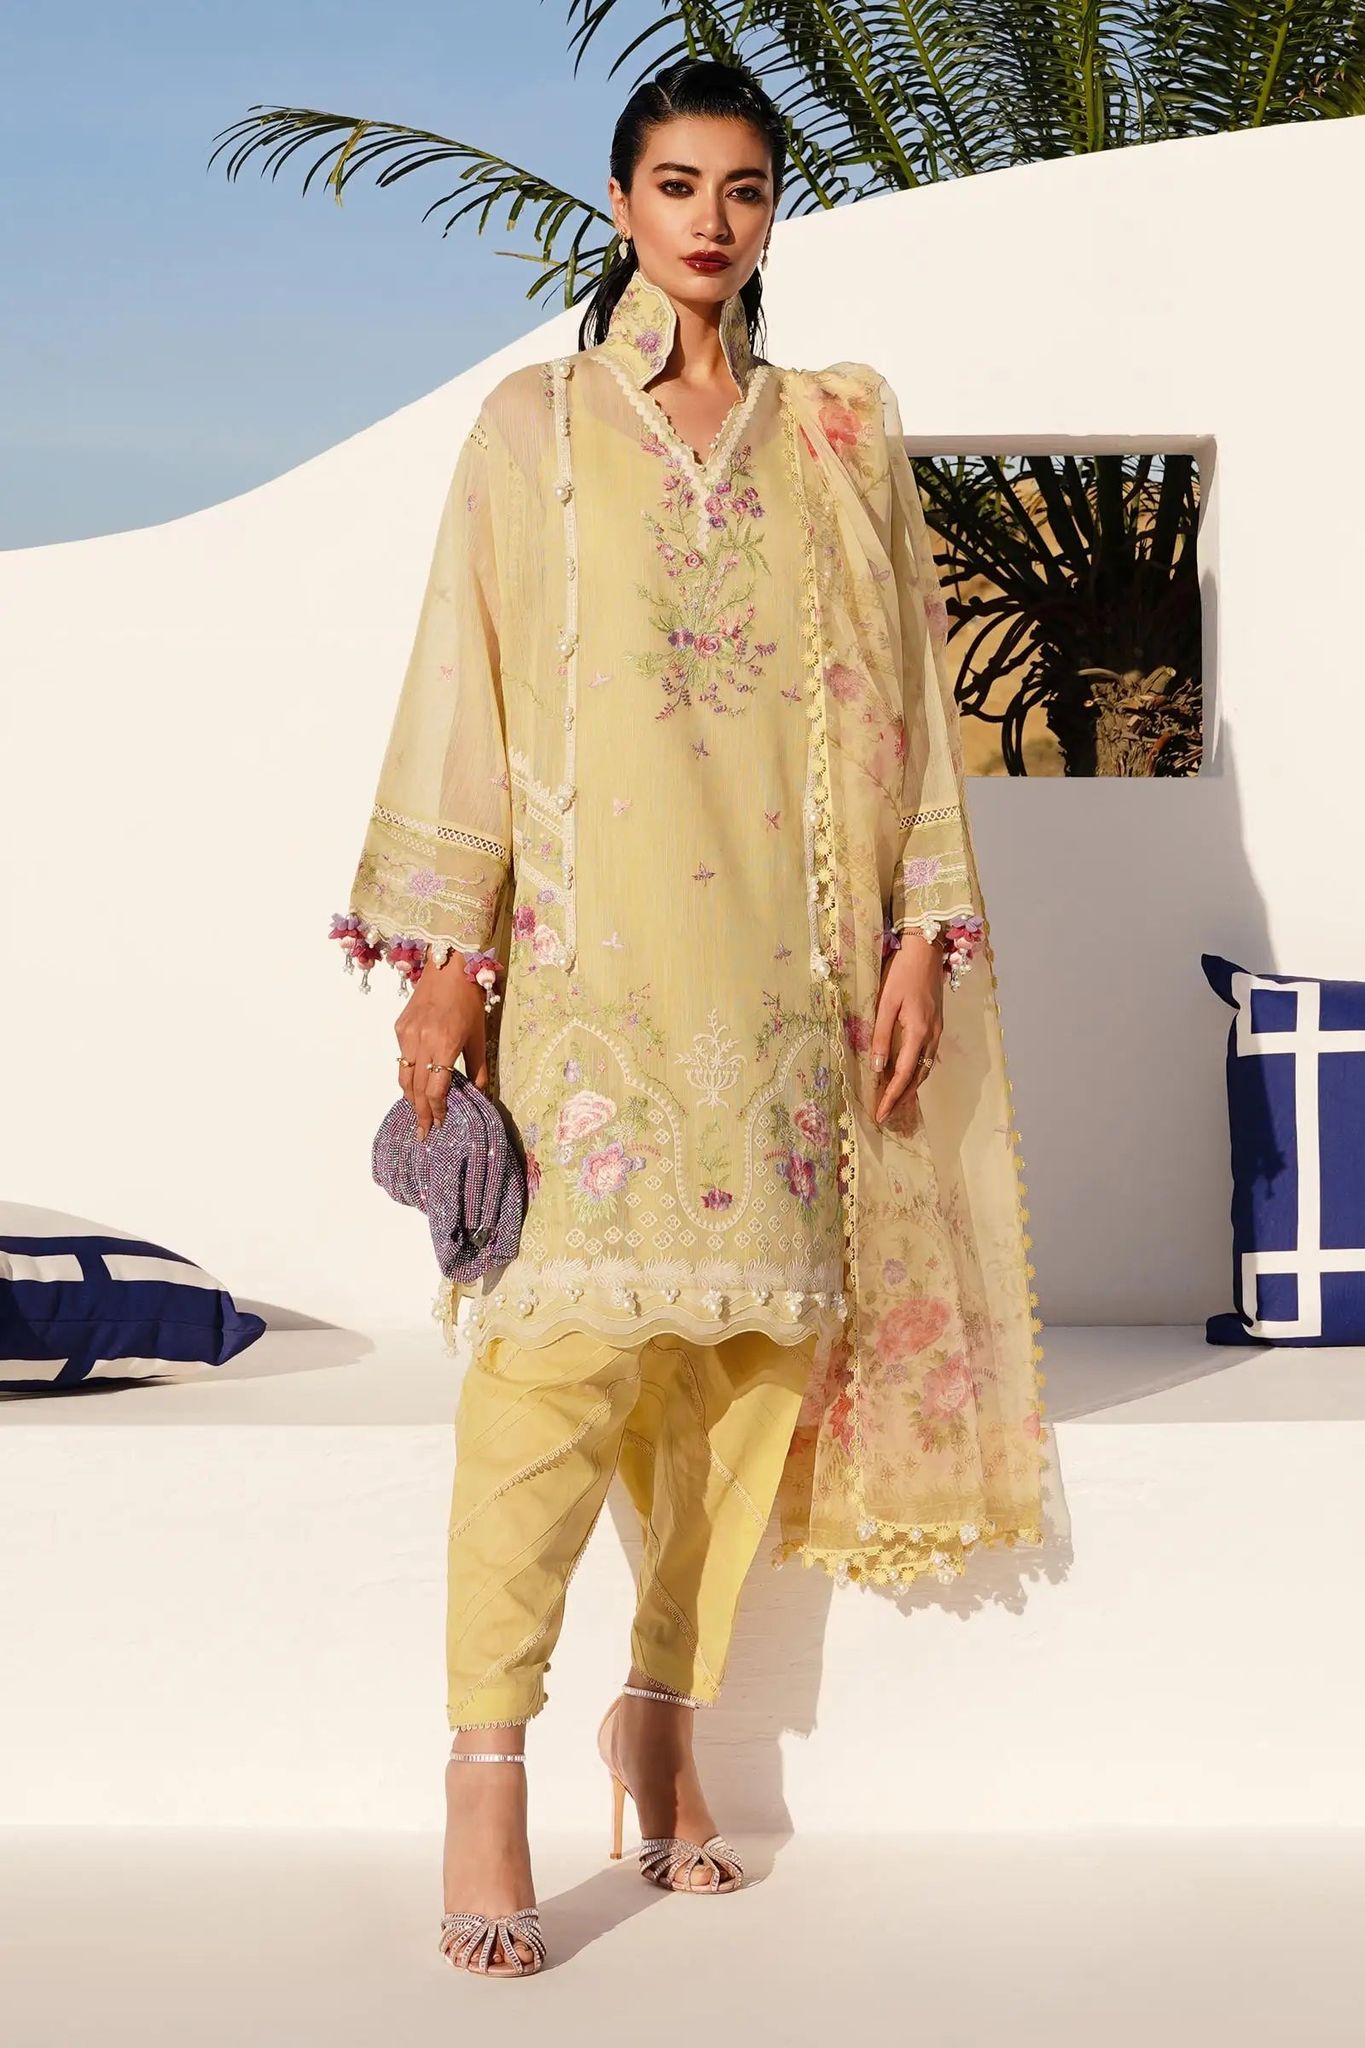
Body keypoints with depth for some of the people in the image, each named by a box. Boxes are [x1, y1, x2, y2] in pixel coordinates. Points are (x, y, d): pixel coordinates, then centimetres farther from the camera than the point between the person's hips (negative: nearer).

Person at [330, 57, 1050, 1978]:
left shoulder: (841, 435, 14)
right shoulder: (536, 425, 8)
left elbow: (905, 694, 13)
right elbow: (463, 686, 3)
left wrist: (924, 926, 4)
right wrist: (444, 943, -4)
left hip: (786, 952, 3)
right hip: (592, 943, -3)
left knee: (758, 1331, 2)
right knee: (567, 1330, -13)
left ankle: (664, 1712, 17)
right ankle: (487, 1769, -9)